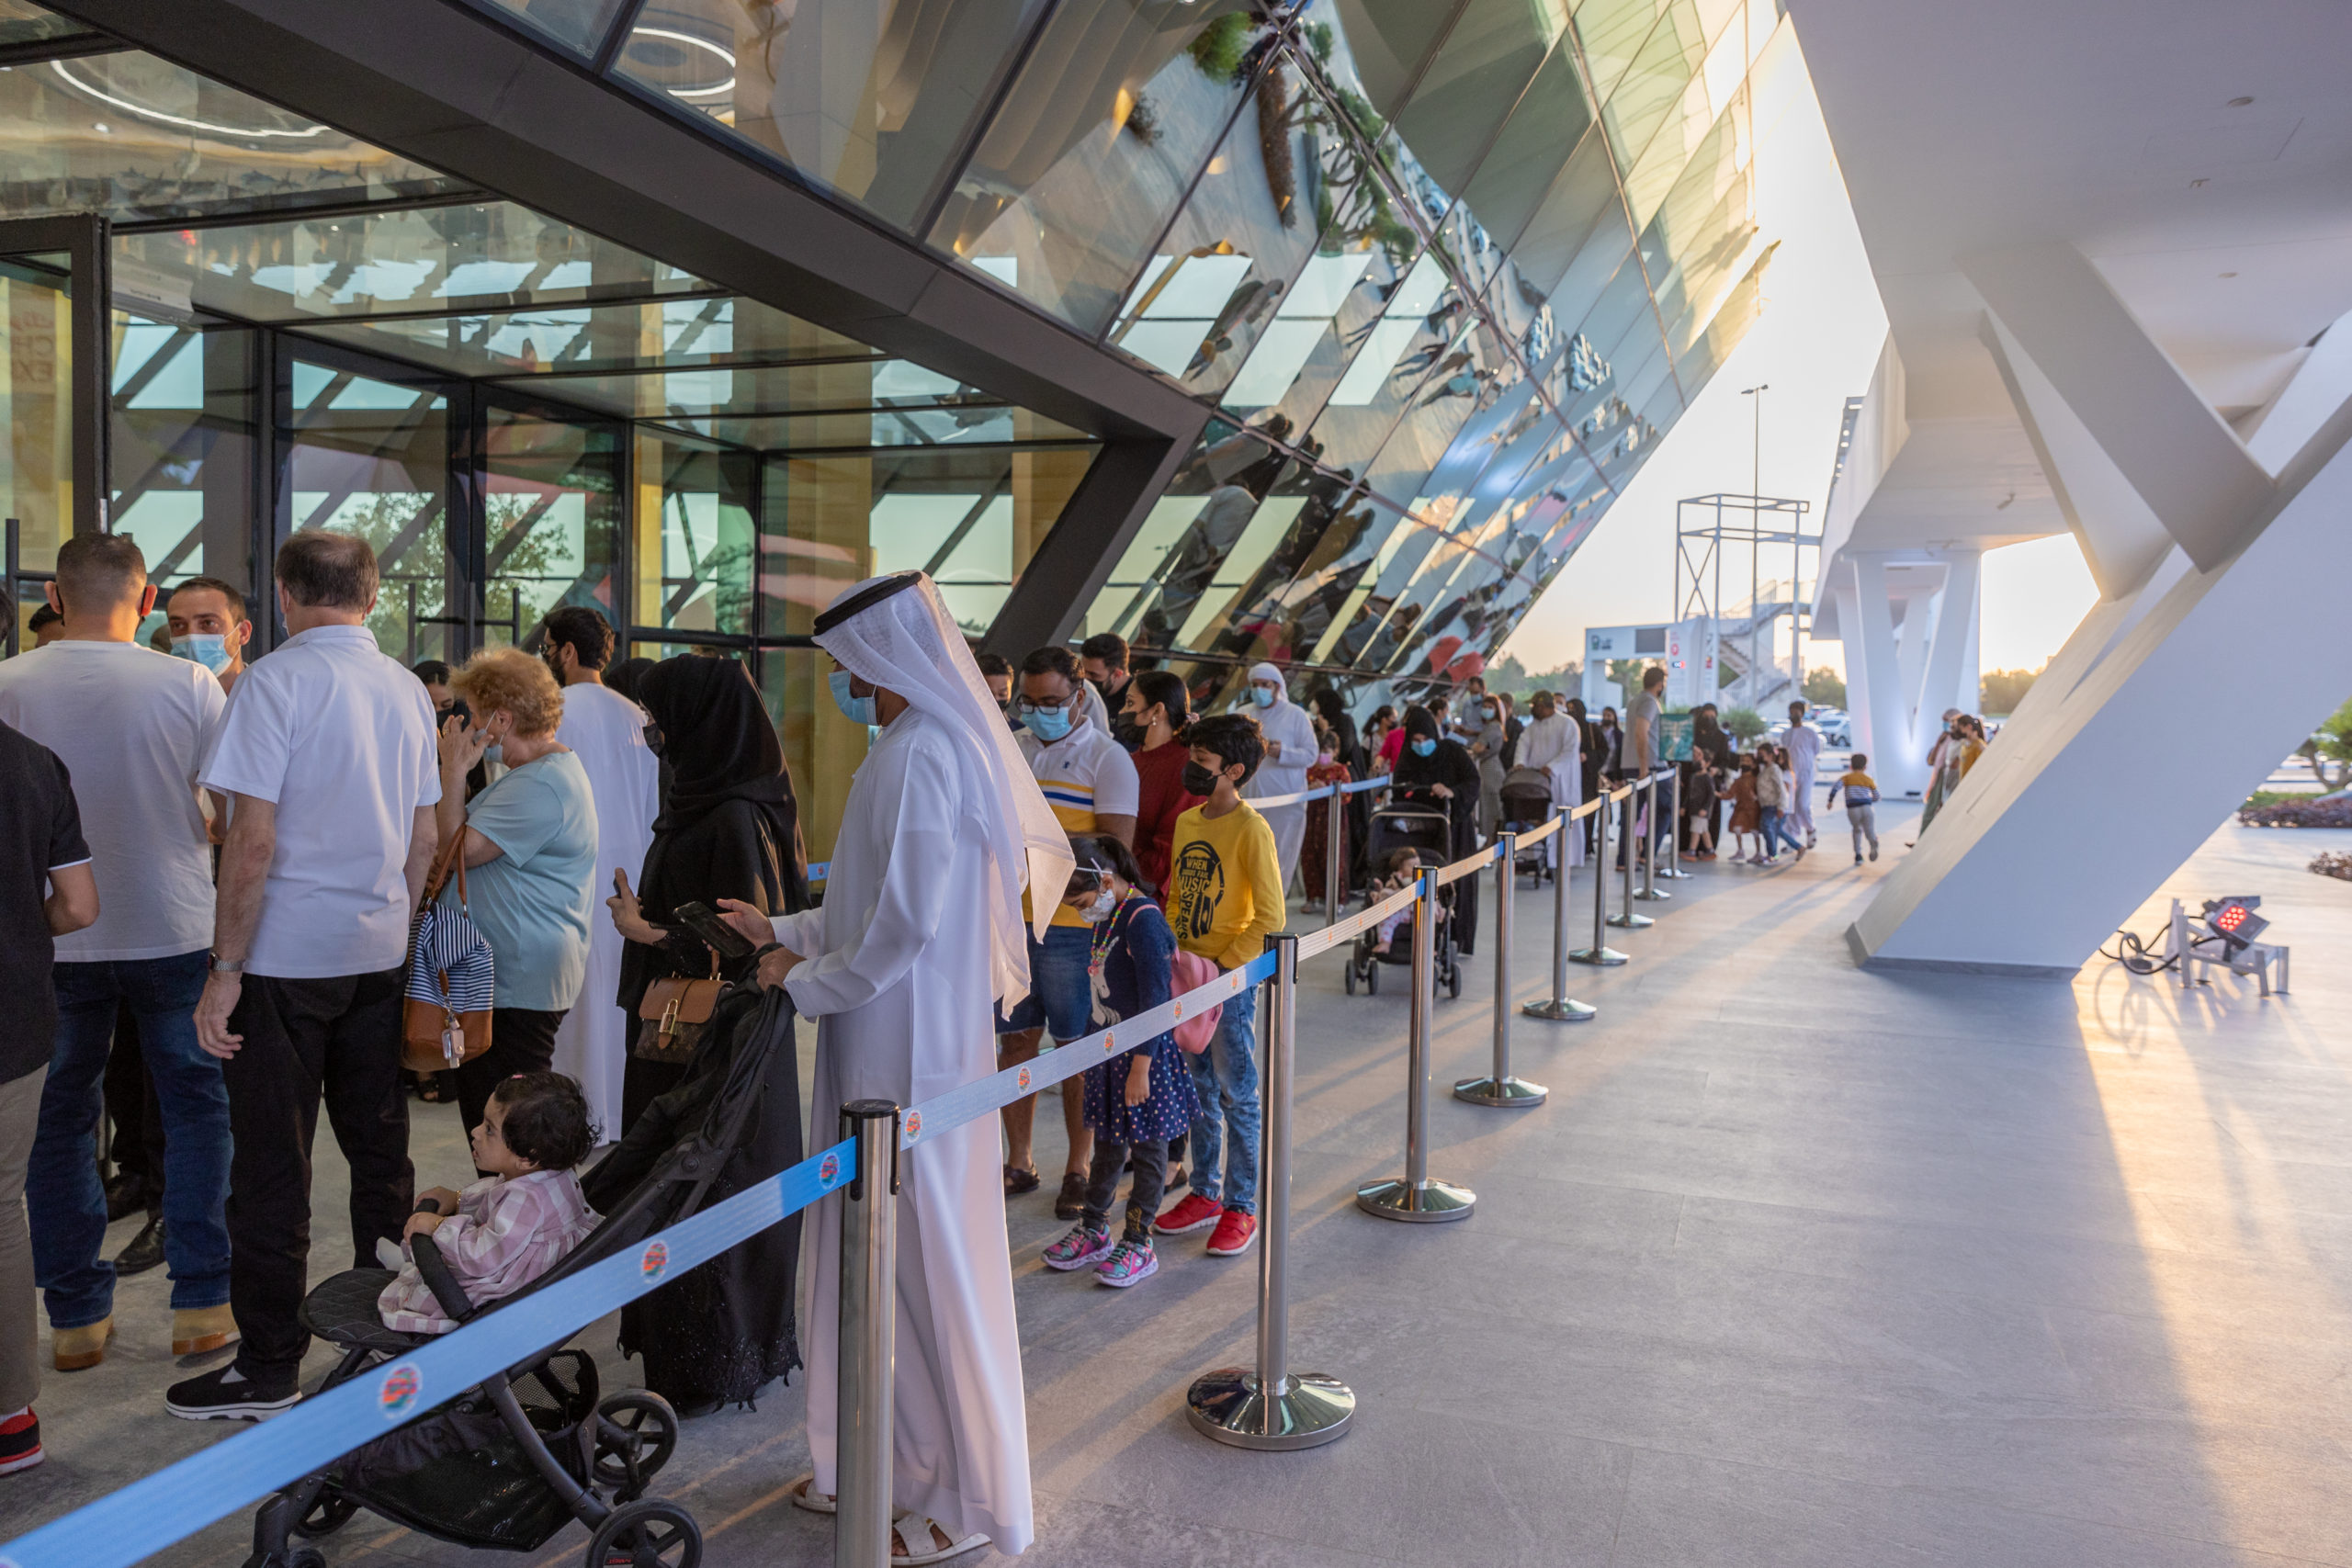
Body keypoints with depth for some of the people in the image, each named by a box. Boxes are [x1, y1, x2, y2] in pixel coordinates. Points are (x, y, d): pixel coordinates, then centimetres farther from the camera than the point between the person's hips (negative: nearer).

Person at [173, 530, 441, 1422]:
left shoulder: (276, 681, -12)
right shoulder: (408, 690, 7)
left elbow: (252, 844, -16)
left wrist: (225, 970, -11)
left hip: (286, 955, -6)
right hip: (380, 952, 6)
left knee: (271, 1166, 2)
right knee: (379, 1149, 14)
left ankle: (268, 1369, 11)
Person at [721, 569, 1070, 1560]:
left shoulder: (918, 756, -18)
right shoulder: (949, 744, 13)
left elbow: (904, 924, -23)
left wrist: (804, 981, -9)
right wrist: (787, 934, 19)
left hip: (907, 1047, -10)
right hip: (900, 1041, 10)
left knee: (922, 1256, 2)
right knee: (885, 1251, 17)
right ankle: (889, 1462, 32)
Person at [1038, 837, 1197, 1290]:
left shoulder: (1143, 920, -21)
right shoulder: (1104, 919, 7)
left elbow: (1155, 1002, -22)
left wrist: (1140, 1068, -21)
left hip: (1145, 1054, -8)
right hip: (1109, 1049, 9)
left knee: (1146, 1149, 5)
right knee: (1108, 1144, 19)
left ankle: (1138, 1243, 15)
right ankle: (1093, 1230, 31)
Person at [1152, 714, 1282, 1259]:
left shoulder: (1251, 830, -14)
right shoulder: (1187, 821, 8)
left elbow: (1270, 919, -16)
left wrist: (1221, 965, -16)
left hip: (1231, 978, -7)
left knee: (1237, 1095, 3)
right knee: (1198, 1091, 15)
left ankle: (1241, 1208, 14)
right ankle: (1205, 1195, 28)